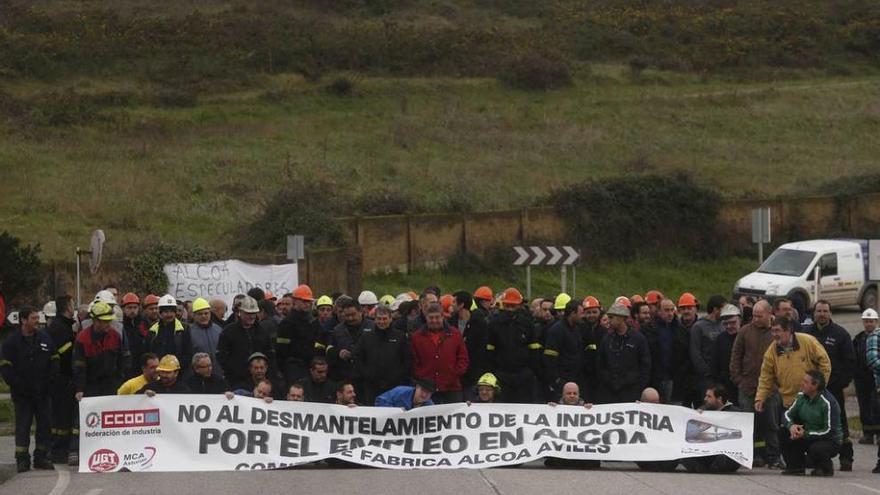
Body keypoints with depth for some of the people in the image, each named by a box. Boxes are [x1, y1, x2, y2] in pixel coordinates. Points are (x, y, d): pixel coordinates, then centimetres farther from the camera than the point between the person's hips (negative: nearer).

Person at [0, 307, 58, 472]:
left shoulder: (45, 338, 7)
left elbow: (54, 362, 10)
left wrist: (48, 382, -3)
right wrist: (18, 385, -13)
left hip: (42, 392, 3)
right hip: (22, 393, -3)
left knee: (45, 424, 3)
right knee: (23, 426, -3)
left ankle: (41, 457, 12)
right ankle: (22, 460, 0)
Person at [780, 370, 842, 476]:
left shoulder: (827, 402, -23)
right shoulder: (802, 397, -1)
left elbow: (830, 431, -24)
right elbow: (788, 414, 5)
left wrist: (805, 434, -27)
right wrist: (791, 426, -20)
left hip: (830, 441, -6)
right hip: (807, 438, 6)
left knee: (816, 449, -37)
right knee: (785, 435, -14)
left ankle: (825, 468, -3)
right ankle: (796, 467, 2)